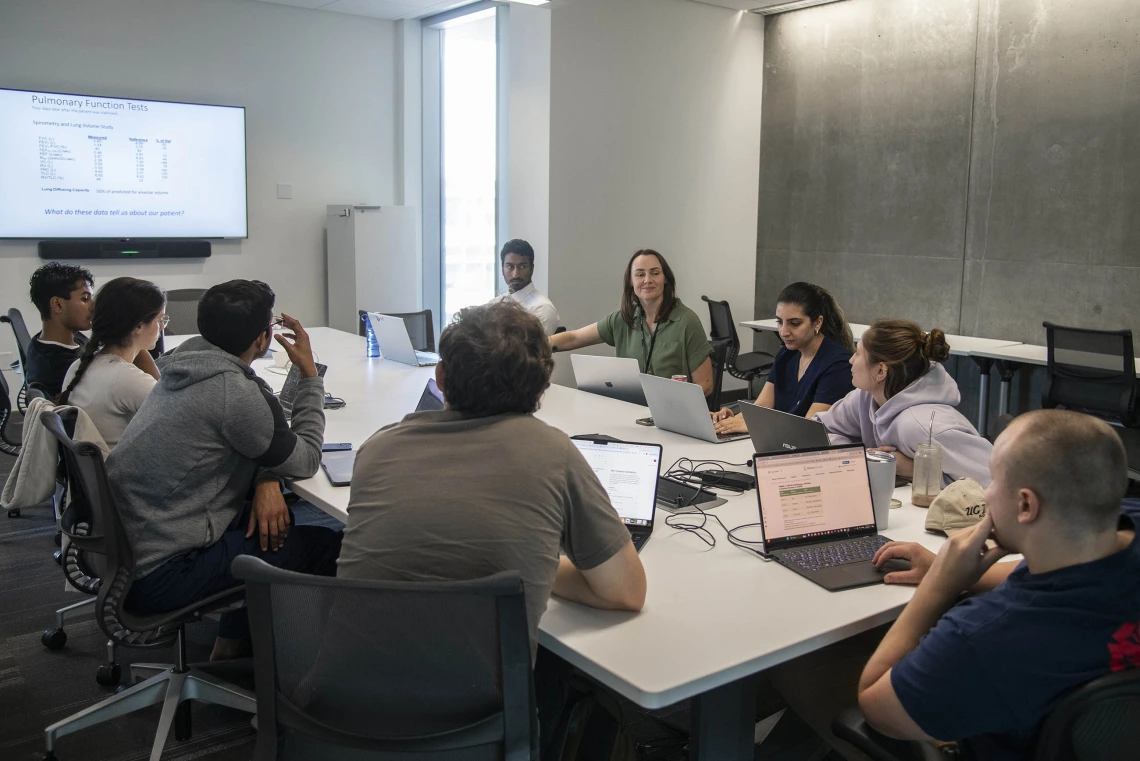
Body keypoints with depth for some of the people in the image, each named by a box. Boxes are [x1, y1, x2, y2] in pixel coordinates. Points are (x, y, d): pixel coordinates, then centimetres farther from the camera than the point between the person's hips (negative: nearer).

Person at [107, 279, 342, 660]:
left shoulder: (186, 364, 6)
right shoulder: (233, 390, -23)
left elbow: (263, 436, 14)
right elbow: (304, 461, -9)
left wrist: (266, 481, -7)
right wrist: (309, 373, -3)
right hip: (157, 575, -10)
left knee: (265, 515, 24)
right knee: (328, 545, -6)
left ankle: (230, 646, 31)